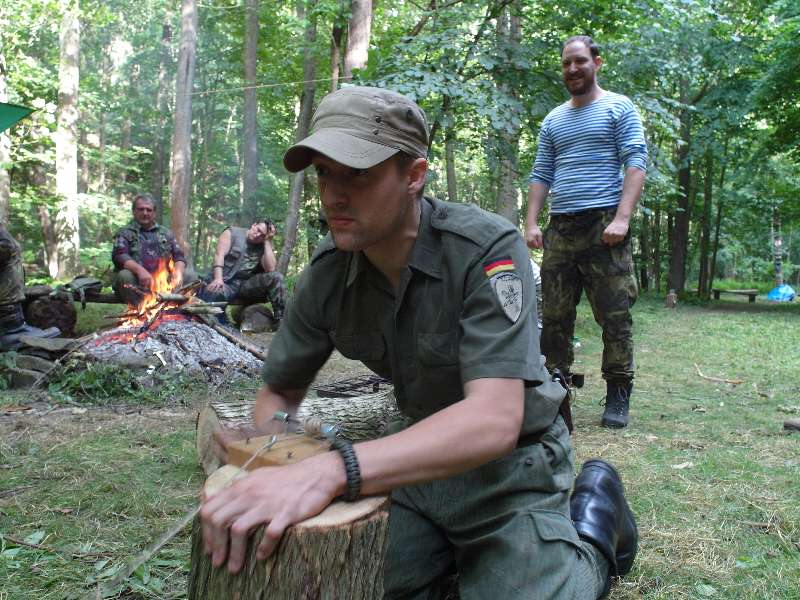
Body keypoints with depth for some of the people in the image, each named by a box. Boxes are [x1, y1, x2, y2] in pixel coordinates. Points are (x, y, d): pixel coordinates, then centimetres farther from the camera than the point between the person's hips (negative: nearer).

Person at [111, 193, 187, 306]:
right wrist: (139, 269, -24)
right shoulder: (125, 233, 12)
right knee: (125, 276, -33)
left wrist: (178, 272, -9)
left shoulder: (166, 233, 23)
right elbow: (119, 255, -4)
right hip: (137, 283, -3)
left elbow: (179, 256, 16)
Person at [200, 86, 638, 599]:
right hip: (423, 451, 5)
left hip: (511, 463, -4)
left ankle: (591, 528, 12)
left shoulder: (488, 248, -28)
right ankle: (452, 553, 19)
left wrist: (333, 470, -52)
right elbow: (280, 392, 1)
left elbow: (494, 420, -38)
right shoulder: (328, 273, -11)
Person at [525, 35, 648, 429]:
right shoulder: (553, 120, 20)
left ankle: (618, 397, 6)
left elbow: (636, 162, -5)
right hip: (559, 229, 5)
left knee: (614, 316, -3)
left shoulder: (618, 108, 5)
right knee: (554, 316, 5)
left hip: (604, 226, -5)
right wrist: (531, 223, 5)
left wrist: (622, 218, -17)